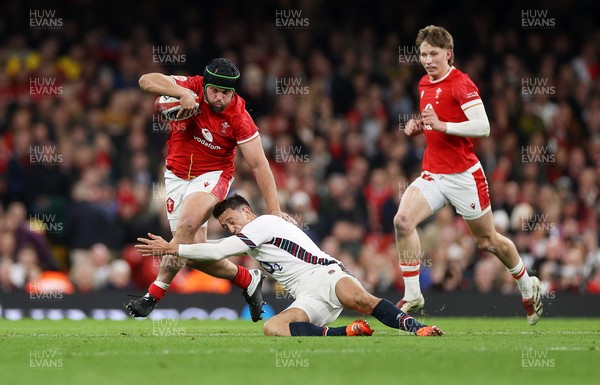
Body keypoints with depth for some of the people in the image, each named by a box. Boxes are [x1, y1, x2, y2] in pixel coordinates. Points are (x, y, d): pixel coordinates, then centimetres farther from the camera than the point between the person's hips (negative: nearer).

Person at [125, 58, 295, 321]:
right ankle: (247, 279, 21)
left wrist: (274, 210, -16)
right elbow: (146, 81, -22)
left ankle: (155, 293, -28)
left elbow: (258, 164, -12)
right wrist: (182, 92, -38)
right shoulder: (191, 88, -12)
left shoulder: (239, 118, -15)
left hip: (213, 176, -3)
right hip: (177, 175, 3)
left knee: (188, 222, -33)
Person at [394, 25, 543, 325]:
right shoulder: (424, 85, 11)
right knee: (402, 220, -19)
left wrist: (442, 125, -29)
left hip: (463, 175, -6)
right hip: (432, 174, 6)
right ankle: (412, 295, -12)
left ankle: (528, 287, 33)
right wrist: (419, 127, 7)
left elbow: (483, 127, -23)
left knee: (488, 241, 7)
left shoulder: (461, 84, -14)